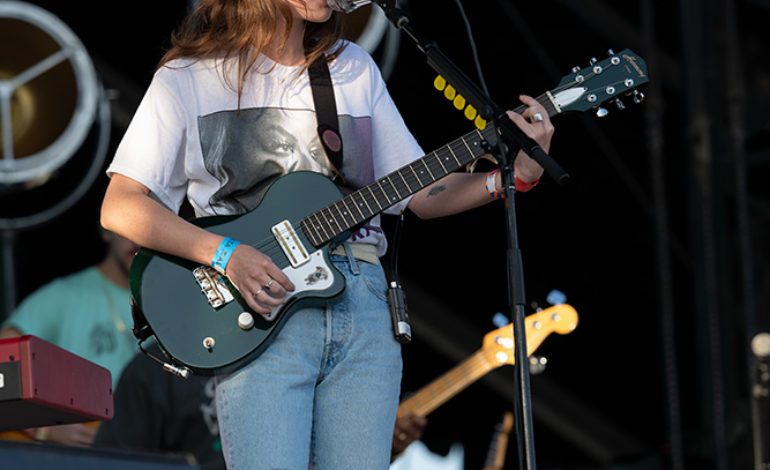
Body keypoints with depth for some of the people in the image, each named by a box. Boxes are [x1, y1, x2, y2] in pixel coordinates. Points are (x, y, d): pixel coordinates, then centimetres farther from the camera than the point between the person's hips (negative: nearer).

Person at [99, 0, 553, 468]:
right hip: (261, 310, -4)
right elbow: (121, 207, -1)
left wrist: (515, 176, 2)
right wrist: (224, 253, -14)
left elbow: (423, 194, 18)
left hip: (363, 304, 4)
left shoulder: (355, 69, 18)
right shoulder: (189, 78, 4)